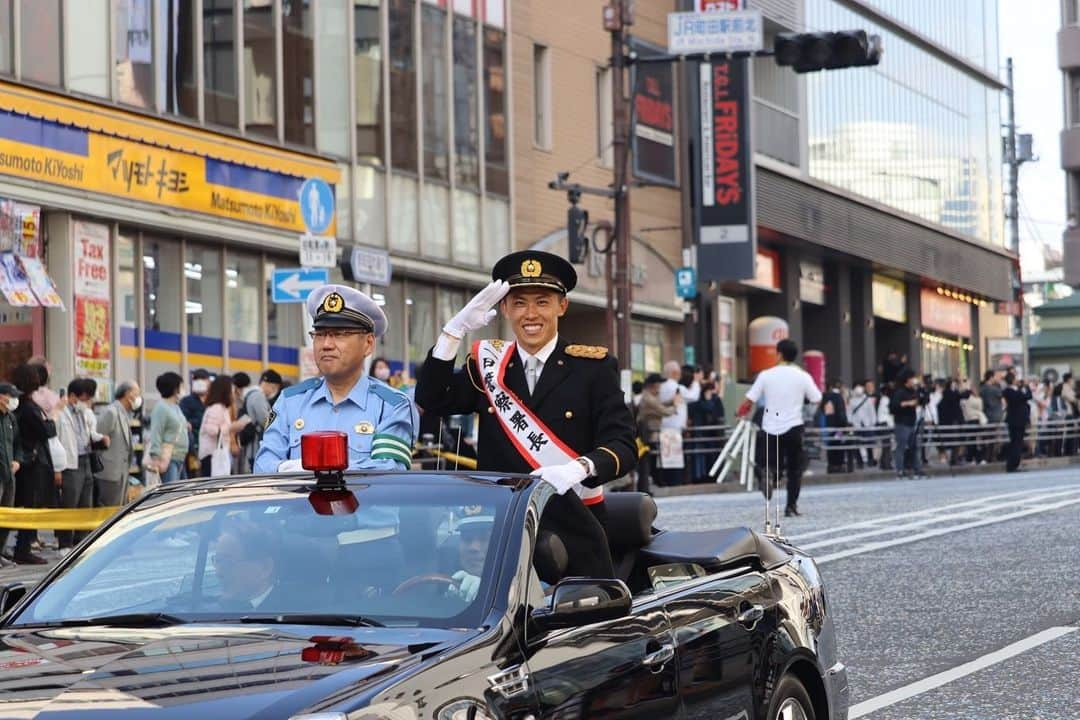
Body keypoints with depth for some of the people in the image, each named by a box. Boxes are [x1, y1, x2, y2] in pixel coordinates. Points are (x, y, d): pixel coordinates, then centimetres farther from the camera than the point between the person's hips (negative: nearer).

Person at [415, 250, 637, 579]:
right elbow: (430, 401, 0)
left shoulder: (593, 366, 2)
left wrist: (579, 469, -28)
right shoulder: (487, 364, 12)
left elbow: (624, 446, -7)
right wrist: (455, 330, -9)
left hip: (573, 531, -2)